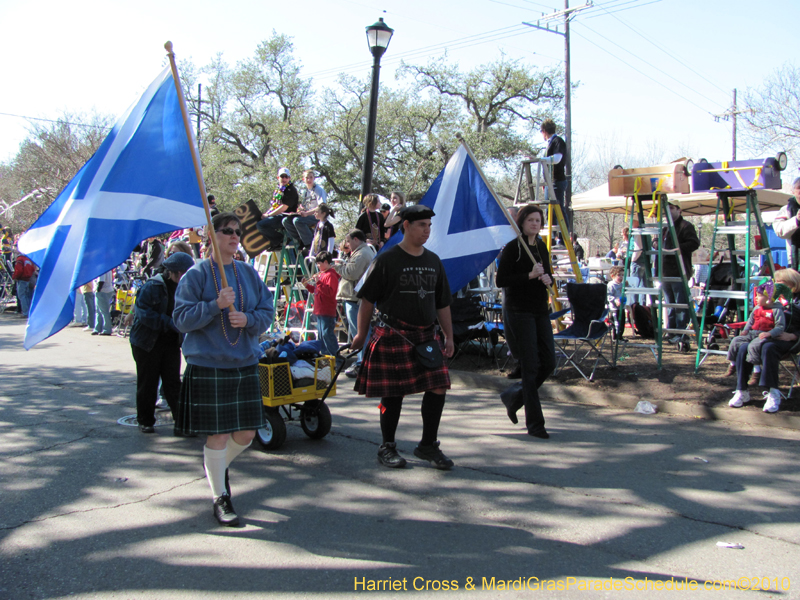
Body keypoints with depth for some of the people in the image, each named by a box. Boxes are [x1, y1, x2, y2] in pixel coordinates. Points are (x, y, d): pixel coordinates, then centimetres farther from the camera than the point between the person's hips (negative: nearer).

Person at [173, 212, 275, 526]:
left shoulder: (248, 273, 9)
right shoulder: (196, 274, -4)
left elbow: (267, 312, 9)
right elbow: (182, 319, -8)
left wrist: (248, 319, -12)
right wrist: (216, 305, -21)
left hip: (245, 363, 5)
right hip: (208, 366, -4)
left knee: (246, 433, 8)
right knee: (217, 434, -1)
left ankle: (218, 465, 40)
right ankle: (220, 498, 16)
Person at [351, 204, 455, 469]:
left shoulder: (433, 261, 13)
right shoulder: (387, 260, -4)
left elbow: (442, 303, 18)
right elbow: (368, 300, -2)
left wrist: (449, 336, 14)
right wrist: (361, 334, -1)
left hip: (426, 336, 5)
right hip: (393, 337, -5)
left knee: (437, 388, -1)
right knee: (393, 394, 1)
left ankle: (428, 445, 14)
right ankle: (387, 448, 18)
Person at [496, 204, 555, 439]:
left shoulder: (541, 247, 13)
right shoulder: (513, 247, -8)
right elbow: (501, 280, -13)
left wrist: (548, 278, -1)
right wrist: (529, 276, -21)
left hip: (540, 311, 7)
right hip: (518, 311, -7)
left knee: (549, 362, 6)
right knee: (530, 366, -6)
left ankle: (515, 401, 27)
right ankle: (534, 424, 2)